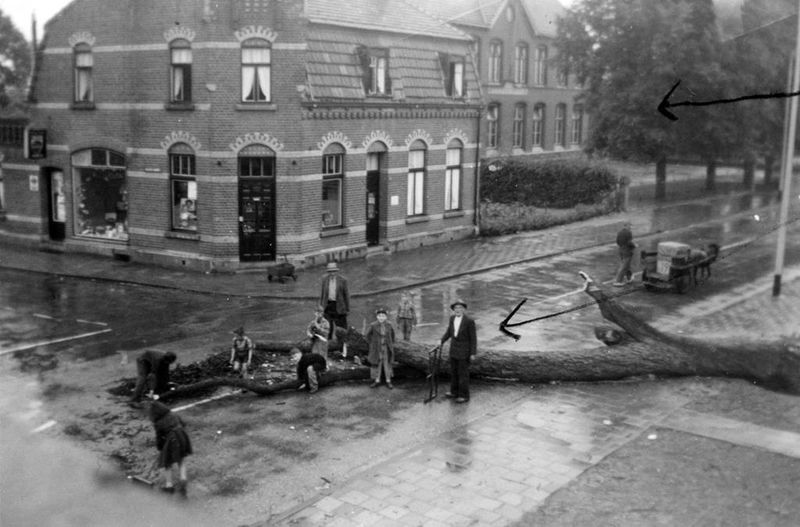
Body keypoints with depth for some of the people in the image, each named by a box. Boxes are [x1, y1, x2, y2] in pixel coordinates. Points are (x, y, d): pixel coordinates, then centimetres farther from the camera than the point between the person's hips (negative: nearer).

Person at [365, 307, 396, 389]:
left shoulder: (389, 325, -5)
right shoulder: (373, 326, -12)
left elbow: (392, 335, 13)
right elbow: (367, 336, -2)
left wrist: (391, 344, 7)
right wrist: (372, 344, -4)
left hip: (386, 348, 1)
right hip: (376, 349, -1)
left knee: (387, 364, 7)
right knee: (376, 364, 8)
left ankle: (388, 381, 16)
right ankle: (377, 380, 19)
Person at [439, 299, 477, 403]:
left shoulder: (469, 321, -20)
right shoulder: (452, 318, -1)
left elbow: (473, 338, -15)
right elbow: (449, 331, 14)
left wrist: (473, 353, -14)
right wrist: (442, 341, 5)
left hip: (464, 350, -7)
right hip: (454, 348, 7)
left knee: (463, 373, 0)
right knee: (454, 371, 15)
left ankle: (464, 395, 11)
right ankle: (455, 392, 29)